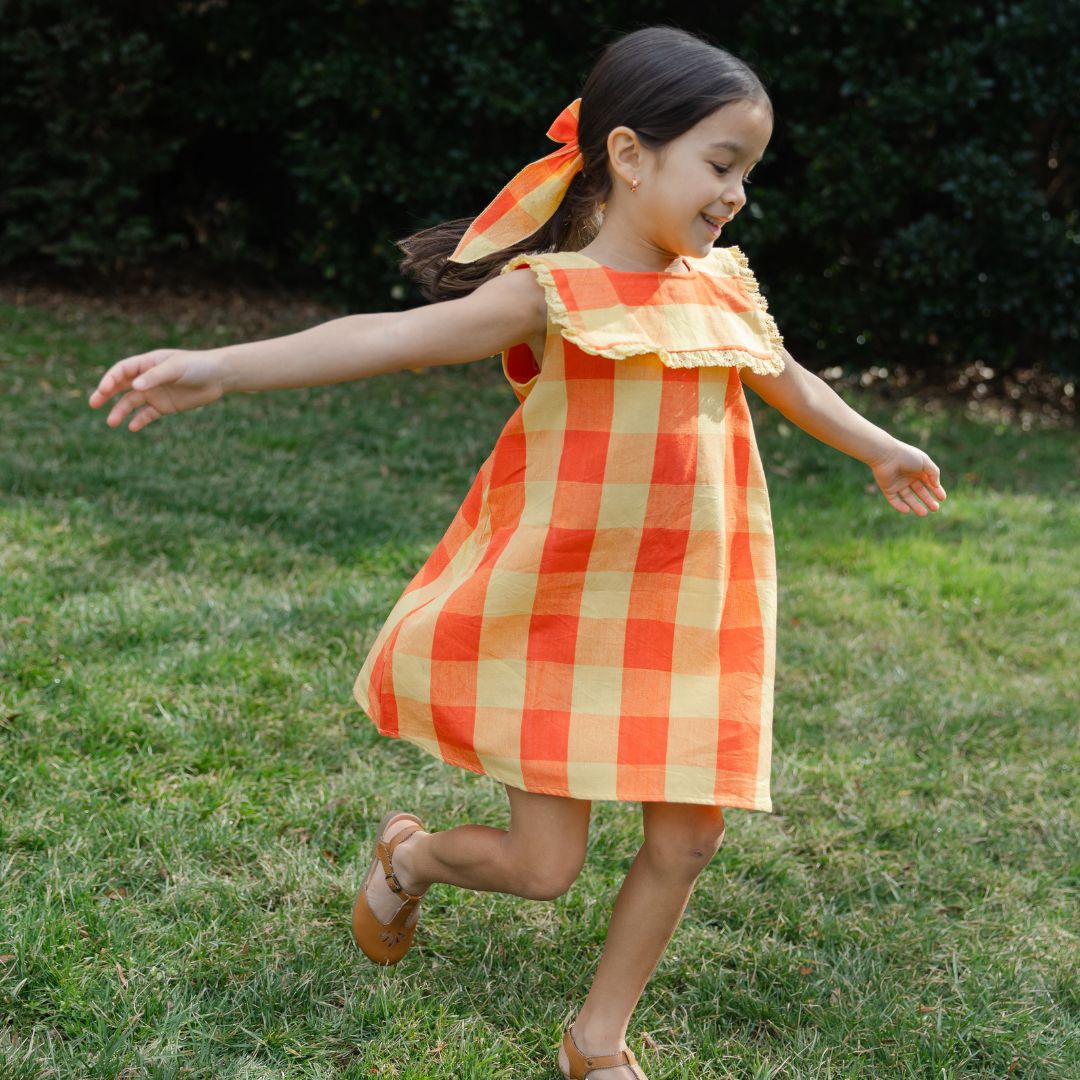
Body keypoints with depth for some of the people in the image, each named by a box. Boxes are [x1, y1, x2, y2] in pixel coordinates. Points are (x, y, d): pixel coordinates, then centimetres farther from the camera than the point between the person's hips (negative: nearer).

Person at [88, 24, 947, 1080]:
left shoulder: (721, 289, 4)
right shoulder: (553, 294, -16)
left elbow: (785, 378, 25)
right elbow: (396, 334, -30)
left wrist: (879, 449, 41)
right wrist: (223, 366, -43)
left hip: (685, 621, 6)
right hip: (560, 622, -5)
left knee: (686, 840, 7)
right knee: (544, 868, 1)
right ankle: (407, 855, 35)